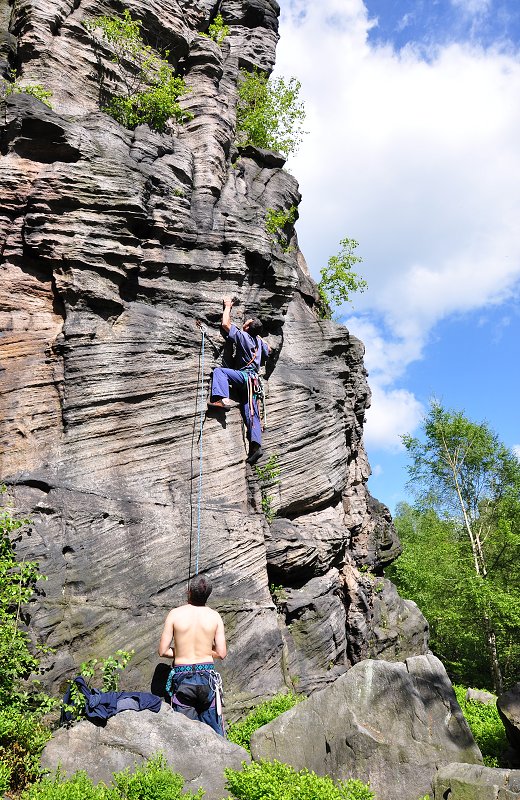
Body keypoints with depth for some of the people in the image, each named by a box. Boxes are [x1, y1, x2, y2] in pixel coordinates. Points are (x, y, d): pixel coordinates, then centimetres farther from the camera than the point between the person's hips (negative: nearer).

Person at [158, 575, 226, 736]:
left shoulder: (175, 614, -8)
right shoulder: (214, 616, -5)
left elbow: (163, 651, -5)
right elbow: (222, 653, -3)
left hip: (182, 679, -1)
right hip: (207, 677, 1)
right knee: (214, 731, 14)